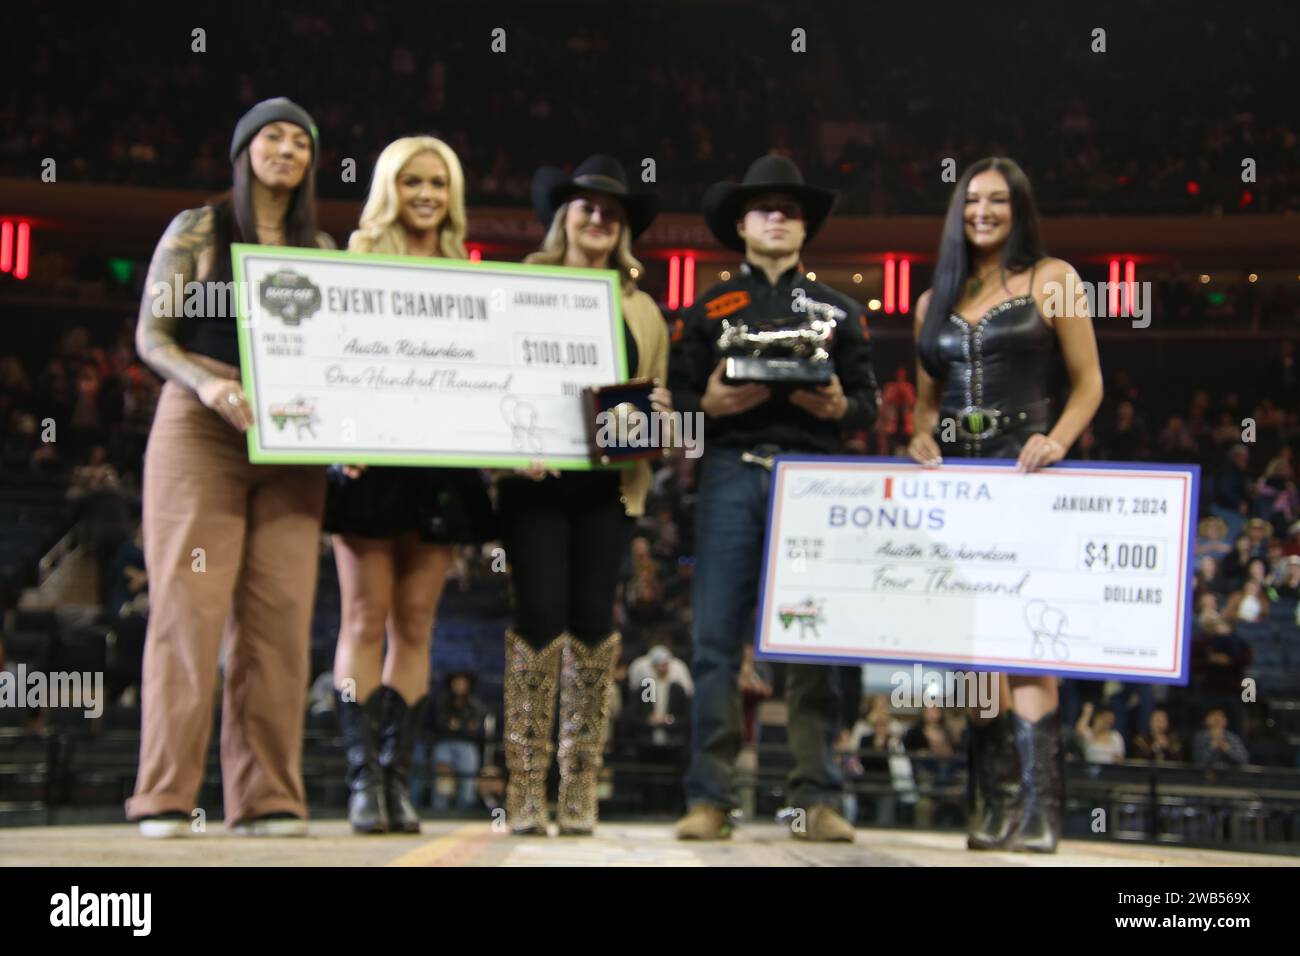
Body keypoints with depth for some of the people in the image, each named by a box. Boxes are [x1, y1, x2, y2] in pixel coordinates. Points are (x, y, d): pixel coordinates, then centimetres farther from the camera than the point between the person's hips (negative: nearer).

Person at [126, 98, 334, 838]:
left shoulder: (322, 249, 16)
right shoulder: (197, 230, 7)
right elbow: (151, 336, 1)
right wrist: (208, 385, -18)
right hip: (200, 433, -3)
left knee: (279, 614, -4)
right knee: (191, 605, -8)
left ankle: (266, 797, -1)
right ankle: (166, 795, -5)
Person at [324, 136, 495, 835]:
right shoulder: (357, 266, 5)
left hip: (442, 466, 3)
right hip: (370, 461, -3)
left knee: (415, 623, 3)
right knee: (366, 619, -4)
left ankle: (398, 776, 6)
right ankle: (363, 777, -4)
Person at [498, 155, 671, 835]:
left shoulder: (642, 311, 19)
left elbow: (656, 399, 19)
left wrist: (657, 414, -5)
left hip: (608, 484, 3)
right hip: (535, 480, -3)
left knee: (593, 620, -1)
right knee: (540, 615, -11)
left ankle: (580, 789, 6)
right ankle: (525, 786, -4)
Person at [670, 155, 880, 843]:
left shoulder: (837, 310, 18)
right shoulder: (708, 309, 16)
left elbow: (869, 401, 13)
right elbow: (677, 399, 10)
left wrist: (838, 405, -8)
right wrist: (710, 403, -11)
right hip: (731, 475, 0)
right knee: (717, 639, -5)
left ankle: (817, 800, 2)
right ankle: (710, 799, -3)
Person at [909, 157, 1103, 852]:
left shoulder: (1052, 279, 5)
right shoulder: (935, 301, 18)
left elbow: (1088, 381, 2)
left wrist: (1058, 440, -15)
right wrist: (922, 433, -1)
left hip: (1024, 475, -5)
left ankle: (1039, 810, -11)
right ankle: (998, 804, 6)